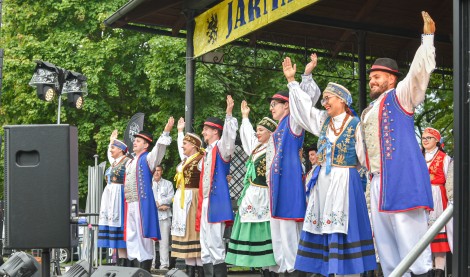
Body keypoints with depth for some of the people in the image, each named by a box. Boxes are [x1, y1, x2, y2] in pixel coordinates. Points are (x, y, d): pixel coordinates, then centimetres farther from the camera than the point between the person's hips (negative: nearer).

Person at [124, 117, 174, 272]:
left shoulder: (147, 158, -3)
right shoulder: (130, 162, 20)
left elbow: (159, 149, -20)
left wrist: (166, 132, -30)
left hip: (143, 204, -8)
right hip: (129, 204, 8)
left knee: (143, 236, -7)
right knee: (131, 237, 9)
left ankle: (145, 272, -4)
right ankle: (136, 268, 15)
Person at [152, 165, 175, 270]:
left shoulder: (168, 184, 17)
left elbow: (171, 197, 3)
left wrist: (159, 202, -8)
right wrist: (159, 206, -7)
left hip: (164, 215, 0)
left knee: (164, 240, -4)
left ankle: (164, 264, -4)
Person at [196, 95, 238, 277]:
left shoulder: (221, 147, -4)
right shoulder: (207, 152, 20)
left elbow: (229, 135, -24)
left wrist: (229, 114, -33)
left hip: (216, 201, -9)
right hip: (205, 201, 9)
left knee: (215, 244, -10)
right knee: (206, 246, 10)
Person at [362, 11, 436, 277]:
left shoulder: (400, 96, 4)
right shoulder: (367, 112, 25)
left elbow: (420, 71, -8)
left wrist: (428, 37, -12)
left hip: (402, 178, -8)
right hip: (378, 181, 8)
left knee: (408, 233, -12)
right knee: (385, 239, 7)